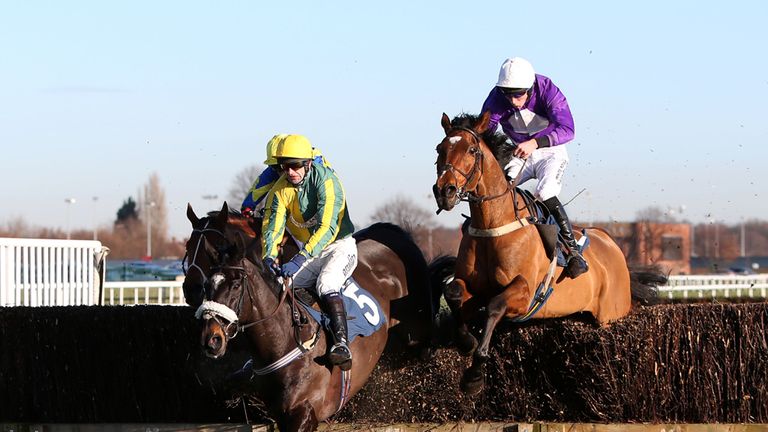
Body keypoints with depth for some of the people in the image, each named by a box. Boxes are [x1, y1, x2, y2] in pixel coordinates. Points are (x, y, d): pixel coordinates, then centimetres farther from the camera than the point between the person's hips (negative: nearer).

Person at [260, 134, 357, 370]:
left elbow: (327, 227, -30)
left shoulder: (325, 179, -21)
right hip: (308, 254, 6)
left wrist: (300, 259, -40)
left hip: (340, 246, -6)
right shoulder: (280, 190, -2)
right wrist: (269, 257, -31)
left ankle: (342, 344, -43)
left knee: (326, 283, -34)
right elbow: (272, 226, -10)